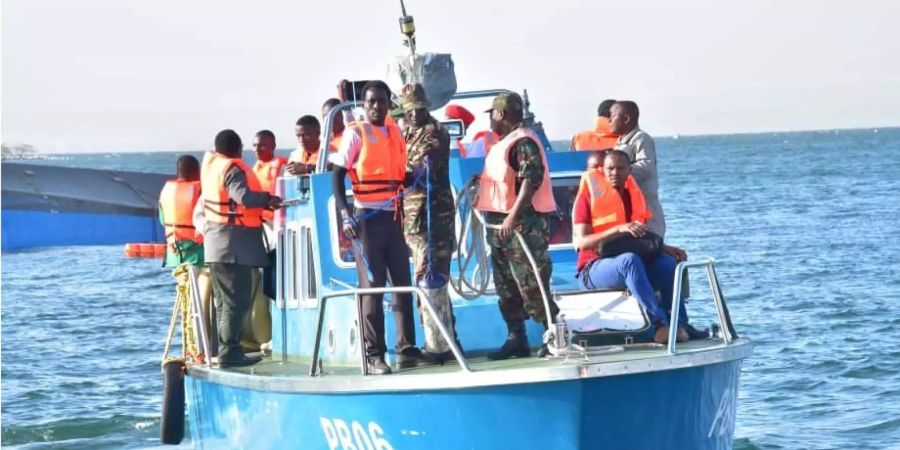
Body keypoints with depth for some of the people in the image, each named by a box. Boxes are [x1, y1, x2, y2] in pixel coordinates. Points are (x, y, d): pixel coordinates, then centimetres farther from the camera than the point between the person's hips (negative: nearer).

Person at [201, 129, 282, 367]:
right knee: (236, 301, -8)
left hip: (217, 245, 9)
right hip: (234, 244, -9)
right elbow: (243, 196, -30)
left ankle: (228, 350, 20)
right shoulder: (232, 168, -15)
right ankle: (229, 352, -11)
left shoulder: (211, 164, 11)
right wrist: (268, 199, -17)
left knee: (225, 301, 15)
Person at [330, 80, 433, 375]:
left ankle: (407, 349, 13)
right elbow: (337, 177, -9)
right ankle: (374, 355, 0)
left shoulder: (395, 133, 11)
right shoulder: (355, 134, -6)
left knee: (403, 283, 6)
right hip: (368, 218, -6)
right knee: (373, 286, -4)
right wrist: (345, 216, -17)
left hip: (393, 218, 6)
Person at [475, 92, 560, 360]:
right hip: (501, 223, 11)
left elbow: (532, 179, -24)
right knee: (506, 286, 12)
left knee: (531, 284, -11)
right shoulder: (504, 143, 18)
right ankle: (516, 339, 17)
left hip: (523, 224, -11)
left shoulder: (524, 142, -13)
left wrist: (514, 216, -28)